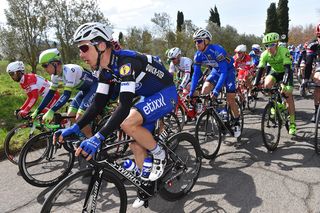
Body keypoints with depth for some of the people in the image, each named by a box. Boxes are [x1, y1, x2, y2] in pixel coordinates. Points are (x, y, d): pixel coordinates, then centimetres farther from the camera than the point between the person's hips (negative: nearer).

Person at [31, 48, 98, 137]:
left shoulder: (69, 70, -29)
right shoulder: (55, 75, -2)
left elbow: (66, 95, -35)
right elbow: (50, 93, 3)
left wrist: (51, 111, -41)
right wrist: (37, 111, -1)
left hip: (95, 87, -9)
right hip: (85, 90, 9)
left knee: (79, 118, -16)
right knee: (70, 116, 2)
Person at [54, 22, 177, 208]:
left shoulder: (126, 61, -30)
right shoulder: (106, 70, -3)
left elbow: (125, 105, -39)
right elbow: (99, 104, -2)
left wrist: (98, 137, -44)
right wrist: (75, 128, -12)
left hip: (166, 94, -8)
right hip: (149, 97, 9)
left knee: (127, 123, -30)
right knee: (137, 145, 6)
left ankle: (159, 154, -5)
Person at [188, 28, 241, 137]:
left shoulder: (217, 50, -35)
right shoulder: (198, 55, -17)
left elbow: (224, 72, -38)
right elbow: (196, 74, -12)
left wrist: (216, 90, -46)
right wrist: (191, 92, -18)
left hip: (228, 70, -5)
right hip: (216, 71, 5)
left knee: (230, 100, -10)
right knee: (204, 90, -18)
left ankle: (237, 123, 13)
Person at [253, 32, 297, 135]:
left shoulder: (283, 51, -32)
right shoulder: (265, 54, -21)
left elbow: (288, 69, -38)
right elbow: (260, 70, -21)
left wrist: (284, 84, -50)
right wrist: (255, 85, -31)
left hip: (285, 73, -3)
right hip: (274, 72, 3)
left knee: (288, 96, -12)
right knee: (267, 85, -29)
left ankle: (292, 123, 0)